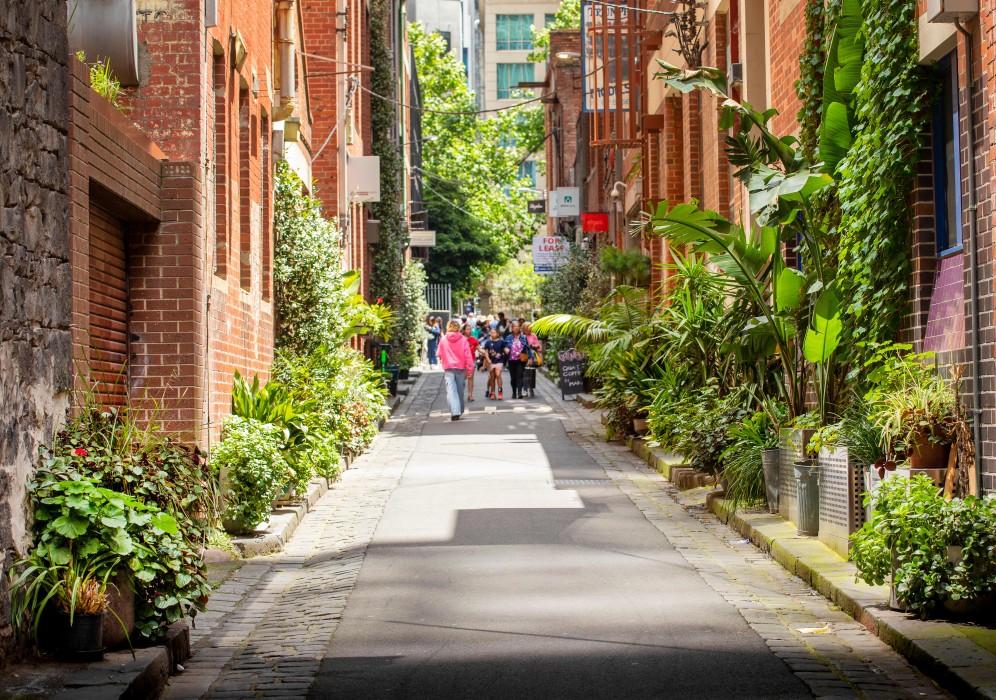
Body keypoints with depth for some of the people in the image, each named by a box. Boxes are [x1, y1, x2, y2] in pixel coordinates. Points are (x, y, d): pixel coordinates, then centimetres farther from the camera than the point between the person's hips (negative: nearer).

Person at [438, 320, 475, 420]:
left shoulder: (443, 340, -2)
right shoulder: (463, 340, -4)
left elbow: (440, 354, 10)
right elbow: (468, 355, -5)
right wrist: (470, 368, 0)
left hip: (448, 368, -1)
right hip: (461, 367, 1)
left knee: (451, 390, -6)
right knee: (460, 390, 15)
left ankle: (455, 412, -22)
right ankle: (459, 411, 27)